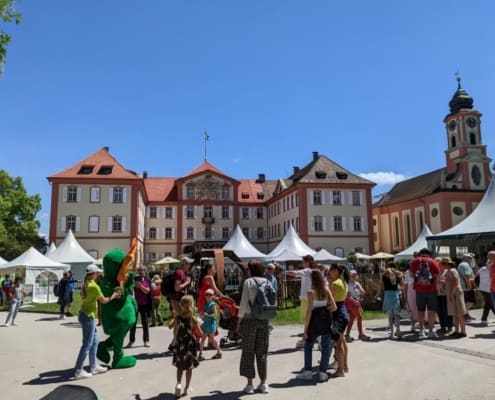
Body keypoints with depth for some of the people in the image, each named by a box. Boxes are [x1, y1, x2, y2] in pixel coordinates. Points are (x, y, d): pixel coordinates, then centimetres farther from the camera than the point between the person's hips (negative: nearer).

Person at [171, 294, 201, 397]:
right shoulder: (194, 319, -16)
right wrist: (198, 324, 6)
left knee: (180, 366, 19)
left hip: (180, 344, 2)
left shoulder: (177, 318, -9)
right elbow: (200, 333, -9)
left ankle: (178, 383, 2)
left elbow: (175, 332, 1)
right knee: (189, 367, 12)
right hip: (190, 345, -2)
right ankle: (187, 387, 20)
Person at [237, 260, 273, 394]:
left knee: (248, 351, 5)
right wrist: (267, 316, 14)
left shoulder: (248, 282, -6)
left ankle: (250, 384, 9)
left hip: (250, 319, -4)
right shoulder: (267, 282, 8)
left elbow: (244, 303, -8)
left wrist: (239, 321, -2)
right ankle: (263, 383, 16)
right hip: (264, 320, 4)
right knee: (262, 351, 11)